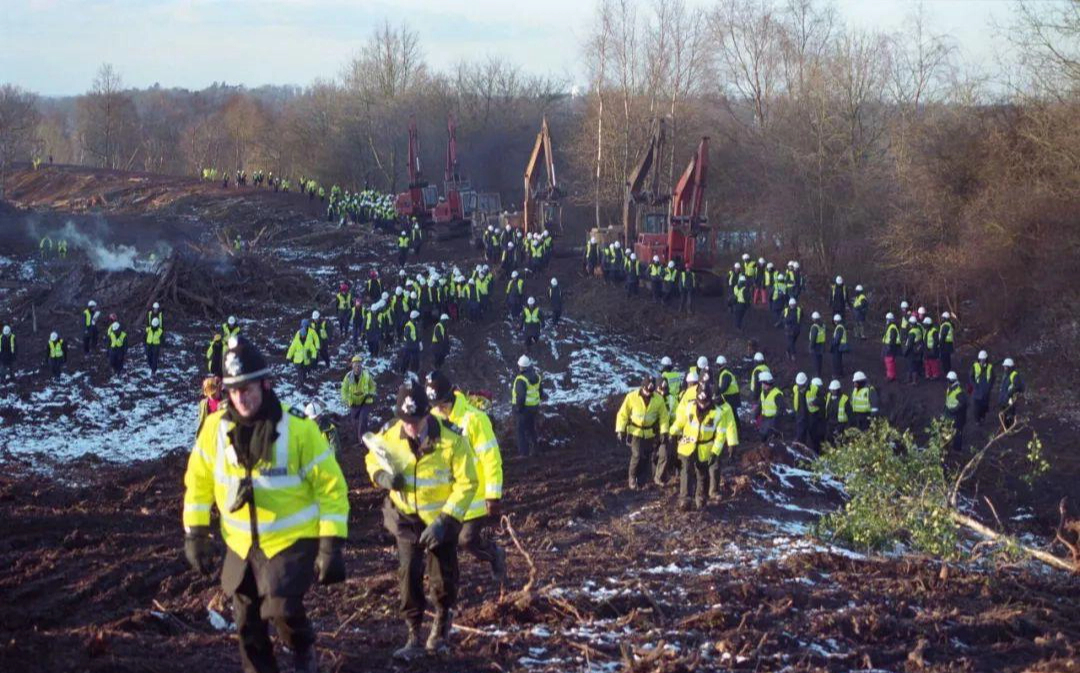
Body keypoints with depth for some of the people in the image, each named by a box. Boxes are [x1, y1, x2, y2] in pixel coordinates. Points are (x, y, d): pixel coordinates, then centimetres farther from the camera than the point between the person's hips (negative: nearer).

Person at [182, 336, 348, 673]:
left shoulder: (298, 429, -16)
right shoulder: (215, 427, -5)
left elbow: (331, 487, -12)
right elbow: (199, 481, 9)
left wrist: (331, 545, -15)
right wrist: (195, 534, 4)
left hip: (291, 541, -4)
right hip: (240, 544, 4)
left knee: (283, 609, -19)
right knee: (248, 623, 10)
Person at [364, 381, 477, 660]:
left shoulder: (451, 439, -23)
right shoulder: (389, 435, -14)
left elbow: (466, 483, -18)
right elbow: (372, 459, 8)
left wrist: (445, 520, -24)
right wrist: (381, 476, -17)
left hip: (441, 518, -2)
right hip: (407, 516, 2)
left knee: (443, 576, 10)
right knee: (408, 574, -7)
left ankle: (442, 625, 38)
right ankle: (414, 636, 5)